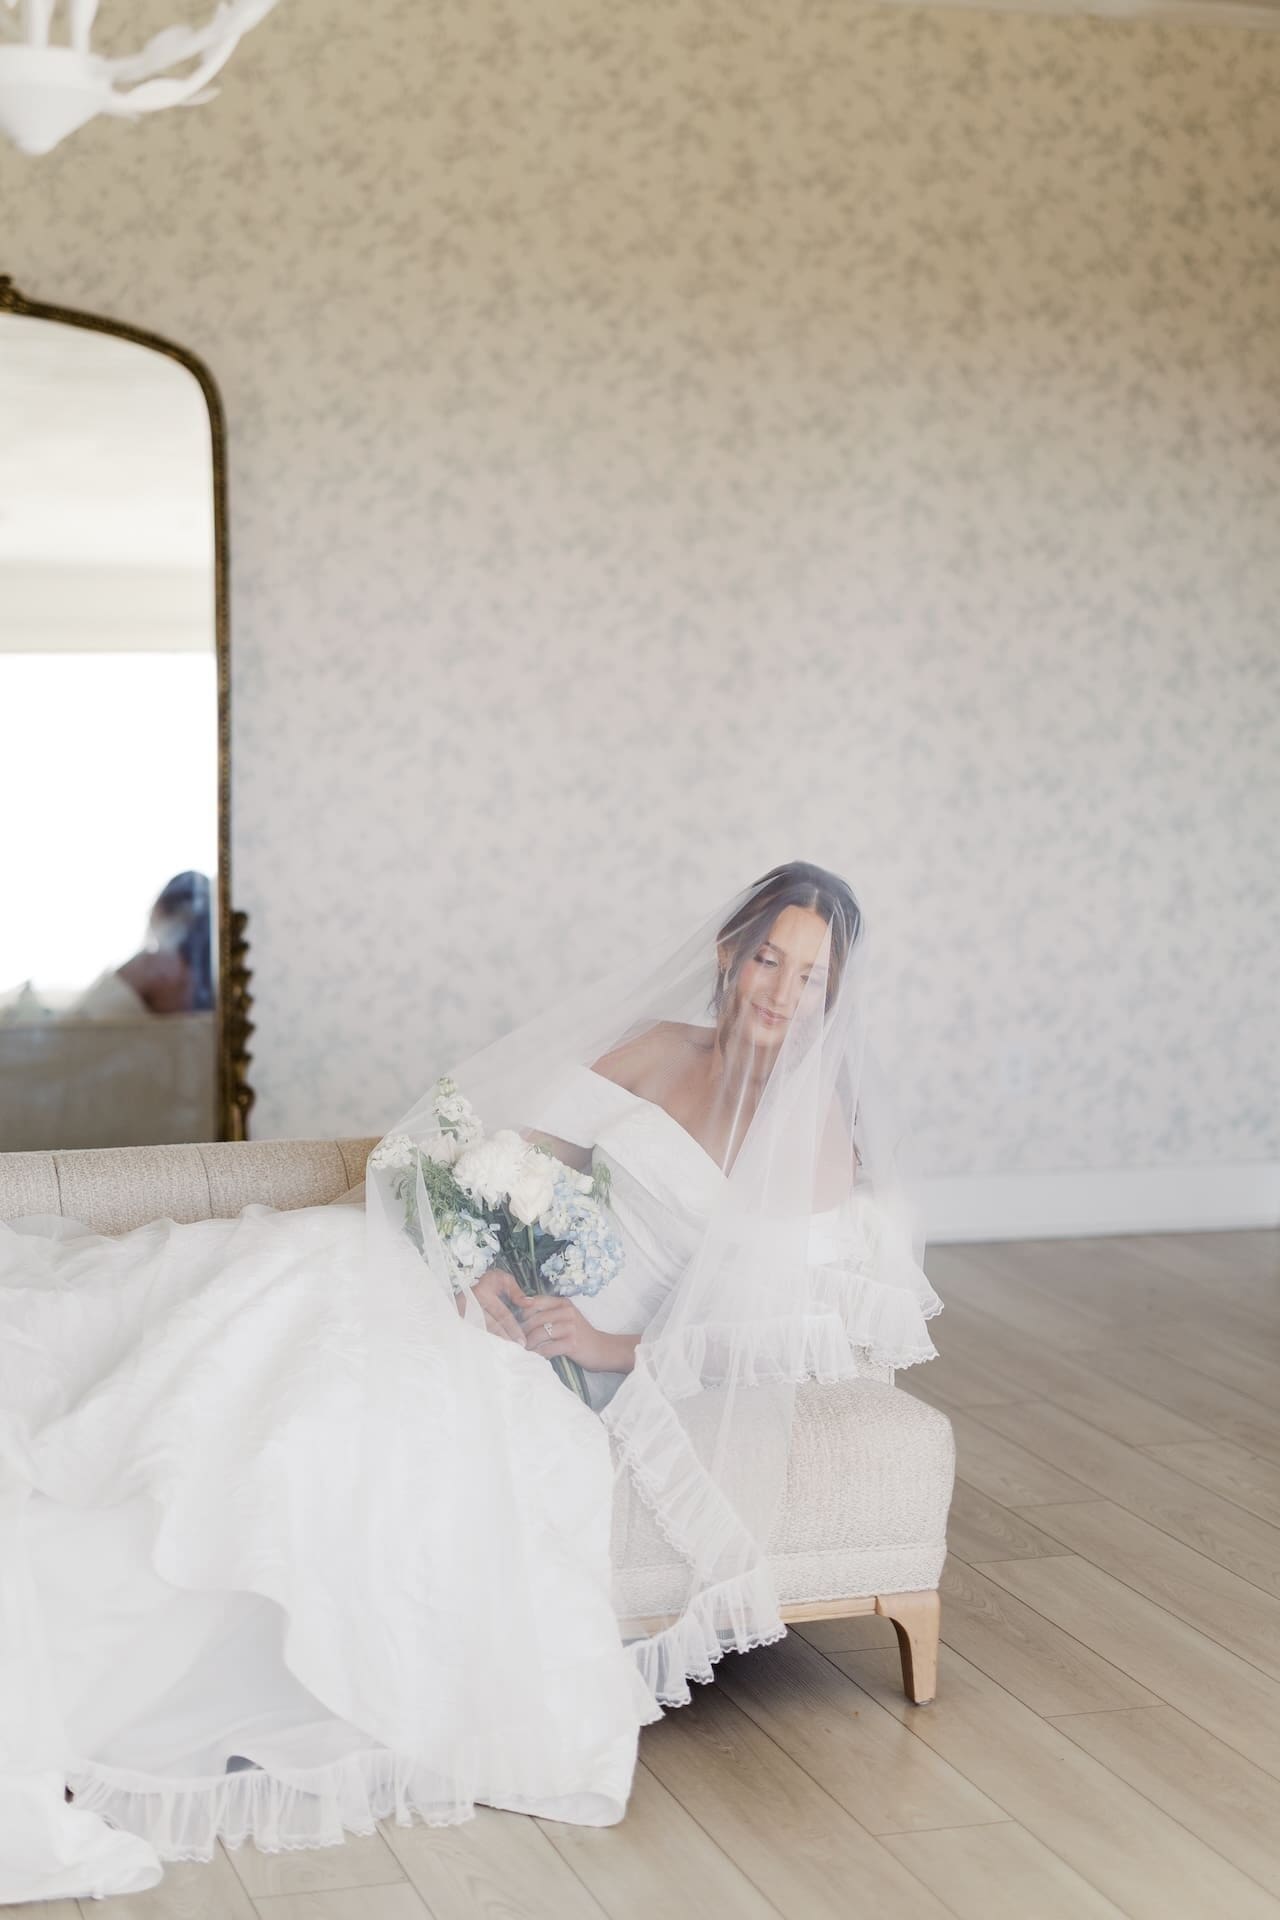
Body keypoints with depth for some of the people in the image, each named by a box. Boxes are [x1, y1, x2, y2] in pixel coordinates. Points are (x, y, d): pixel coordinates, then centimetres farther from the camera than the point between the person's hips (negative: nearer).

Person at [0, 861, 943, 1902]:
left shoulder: (819, 1133, -1)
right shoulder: (657, 1047, 12)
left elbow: (779, 1329, -5)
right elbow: (520, 1152, 9)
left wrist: (616, 1345, -15)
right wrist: (482, 1260, -11)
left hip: (592, 1376, -5)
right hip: (500, 1292, 5)